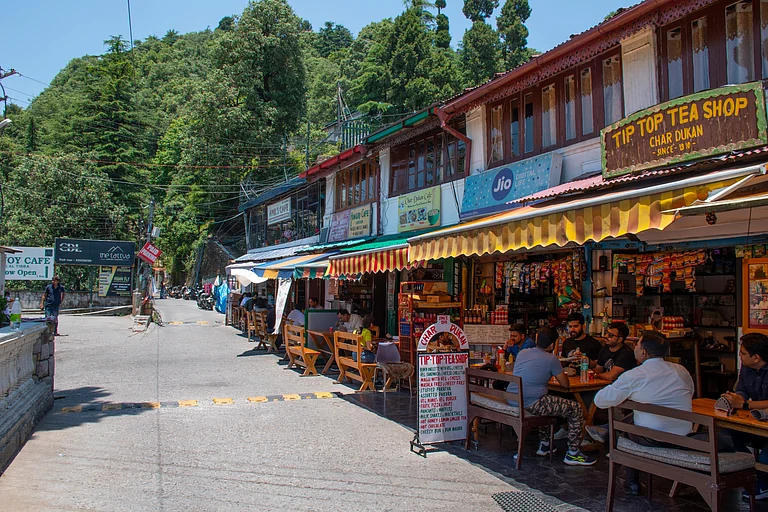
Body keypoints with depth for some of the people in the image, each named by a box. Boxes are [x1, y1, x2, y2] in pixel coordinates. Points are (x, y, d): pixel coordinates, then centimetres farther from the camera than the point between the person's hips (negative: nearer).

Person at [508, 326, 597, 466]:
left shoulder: (522, 353, 12)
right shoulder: (551, 359, -7)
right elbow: (566, 384, 0)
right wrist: (560, 374, 21)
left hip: (511, 401, 8)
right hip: (530, 404, -8)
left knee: (547, 402, 37)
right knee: (576, 409, 6)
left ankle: (544, 445, 41)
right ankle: (573, 454, 12)